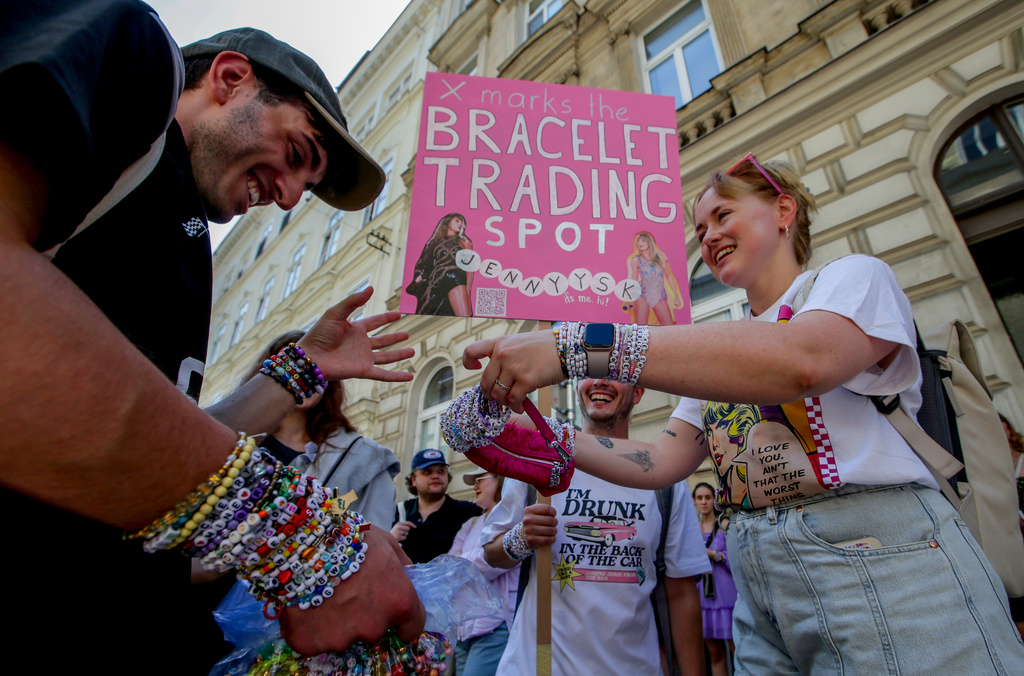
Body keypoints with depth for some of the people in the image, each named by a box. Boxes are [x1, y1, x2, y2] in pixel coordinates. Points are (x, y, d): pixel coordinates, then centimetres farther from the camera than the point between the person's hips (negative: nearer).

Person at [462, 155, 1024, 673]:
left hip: (882, 567, -5)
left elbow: (799, 361, -27)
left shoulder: (854, 276, -2)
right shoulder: (722, 354, 15)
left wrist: (577, 345, -33)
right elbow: (663, 463, 6)